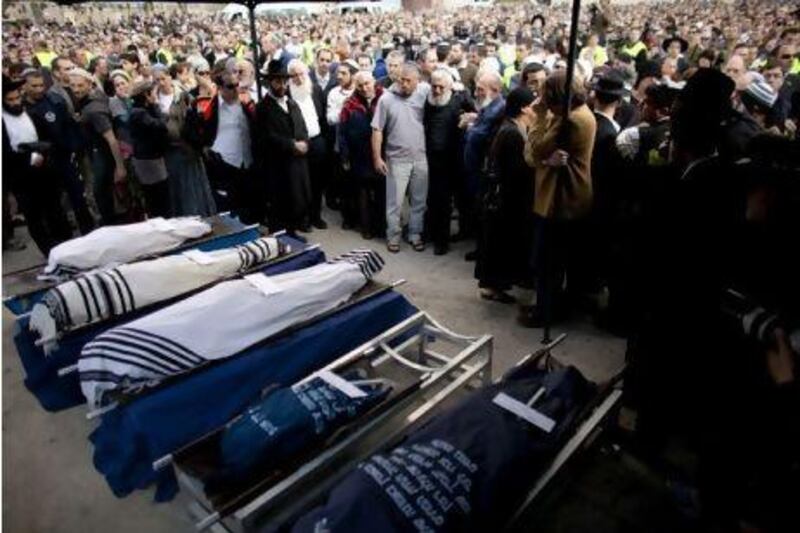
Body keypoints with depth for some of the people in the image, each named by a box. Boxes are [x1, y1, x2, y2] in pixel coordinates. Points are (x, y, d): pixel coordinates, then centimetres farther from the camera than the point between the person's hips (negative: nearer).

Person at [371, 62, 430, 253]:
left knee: (419, 200, 12)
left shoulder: (424, 92, -2)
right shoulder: (386, 98, -6)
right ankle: (393, 236, 22)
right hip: (397, 159, -2)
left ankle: (415, 234, 28)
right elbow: (377, 130, -4)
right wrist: (377, 158, -7)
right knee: (395, 201, 6)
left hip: (421, 158, 2)